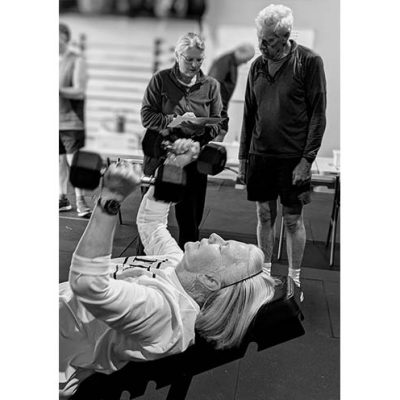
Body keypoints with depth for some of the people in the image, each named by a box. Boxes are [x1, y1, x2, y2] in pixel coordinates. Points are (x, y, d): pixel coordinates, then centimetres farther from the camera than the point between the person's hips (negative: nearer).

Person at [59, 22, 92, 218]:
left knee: (74, 161, -7)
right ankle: (63, 199, 18)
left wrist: (58, 90, -24)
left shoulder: (77, 61, -4)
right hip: (55, 120, 6)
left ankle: (80, 202, -2)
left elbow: (79, 91, -14)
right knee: (60, 161, 10)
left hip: (71, 120, -6)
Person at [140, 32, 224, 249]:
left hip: (194, 161, 1)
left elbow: (217, 124, 4)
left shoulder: (211, 85, 7)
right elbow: (147, 116, -5)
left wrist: (202, 129, -17)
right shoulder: (160, 80, 1)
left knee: (191, 219, 6)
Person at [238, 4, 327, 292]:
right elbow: (249, 114, 11)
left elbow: (318, 114, -8)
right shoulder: (257, 65, 7)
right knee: (265, 215, 11)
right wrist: (243, 156, 9)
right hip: (260, 155, 4)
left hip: (293, 157, -4)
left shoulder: (309, 62, -7)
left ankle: (294, 280, 21)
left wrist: (307, 159, -14)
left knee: (293, 219, 5)